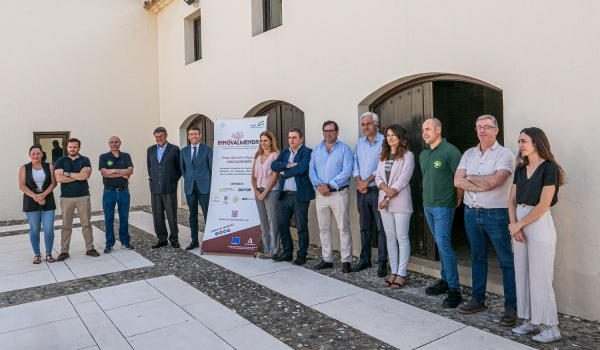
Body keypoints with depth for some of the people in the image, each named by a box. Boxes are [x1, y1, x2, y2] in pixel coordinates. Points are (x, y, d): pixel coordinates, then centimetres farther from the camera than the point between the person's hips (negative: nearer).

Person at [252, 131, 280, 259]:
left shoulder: (275, 155, -5)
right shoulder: (258, 156, 14)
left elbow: (275, 176, -11)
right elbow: (253, 175, 11)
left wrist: (265, 192, -13)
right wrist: (256, 191, -3)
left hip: (271, 191, -6)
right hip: (259, 191, 7)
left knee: (272, 221, -3)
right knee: (263, 222, 10)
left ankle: (273, 250, 5)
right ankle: (266, 250, 18)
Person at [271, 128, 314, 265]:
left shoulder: (307, 152, -2)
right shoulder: (284, 153, 17)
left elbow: (302, 168, -19)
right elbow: (274, 165, 1)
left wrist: (284, 173, -7)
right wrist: (289, 164, -14)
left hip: (300, 195, -6)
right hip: (284, 195, 6)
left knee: (302, 227, 2)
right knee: (282, 225, 10)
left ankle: (301, 255, 15)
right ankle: (287, 253, 25)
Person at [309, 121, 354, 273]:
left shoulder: (344, 149, -1)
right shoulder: (316, 150, 14)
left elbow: (347, 171, -11)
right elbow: (311, 170, 9)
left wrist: (329, 186, -16)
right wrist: (318, 185, -9)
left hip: (339, 193, -5)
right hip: (321, 194, 5)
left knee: (344, 228, -3)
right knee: (324, 228, 10)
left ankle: (346, 261, 4)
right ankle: (327, 259, 19)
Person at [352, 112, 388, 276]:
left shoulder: (384, 141, -6)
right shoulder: (360, 143, 14)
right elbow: (355, 164, 10)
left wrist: (367, 181, -13)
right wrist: (359, 181, -6)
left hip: (377, 190, -6)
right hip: (362, 191, 6)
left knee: (381, 227, -3)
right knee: (364, 227, 12)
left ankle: (382, 263, 5)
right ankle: (364, 260, 22)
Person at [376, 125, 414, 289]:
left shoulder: (407, 155, -4)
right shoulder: (383, 155, 16)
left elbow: (403, 180, -11)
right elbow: (378, 177, 10)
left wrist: (388, 198, -12)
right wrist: (386, 189, -11)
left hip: (400, 201, -6)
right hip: (384, 201, 6)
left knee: (402, 238, -1)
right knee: (390, 238, 9)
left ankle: (401, 274, 6)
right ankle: (394, 272, 18)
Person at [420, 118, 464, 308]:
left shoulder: (450, 150, -11)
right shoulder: (423, 154, 13)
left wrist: (457, 199, -5)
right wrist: (428, 198, 17)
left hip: (443, 206, -8)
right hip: (427, 205, 8)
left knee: (444, 244, -11)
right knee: (440, 244, 14)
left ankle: (455, 289, -4)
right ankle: (445, 280, 25)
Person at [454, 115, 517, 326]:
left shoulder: (505, 154, -6)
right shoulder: (469, 154, 10)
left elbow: (493, 181, -21)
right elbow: (457, 181, -2)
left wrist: (470, 177, -6)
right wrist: (483, 184, -13)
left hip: (496, 215, -5)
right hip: (471, 212, 6)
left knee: (507, 261, 1)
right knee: (477, 258, 15)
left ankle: (511, 307, 11)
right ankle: (478, 300, 27)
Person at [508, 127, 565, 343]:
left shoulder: (549, 168, -10)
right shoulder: (520, 169, 11)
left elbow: (543, 205, -16)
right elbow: (512, 200, 8)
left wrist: (518, 225, -12)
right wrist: (514, 225, -5)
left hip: (539, 225, -7)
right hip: (520, 225, 7)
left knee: (540, 277, -1)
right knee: (522, 275, 10)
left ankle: (551, 328, 12)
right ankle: (529, 321, 23)